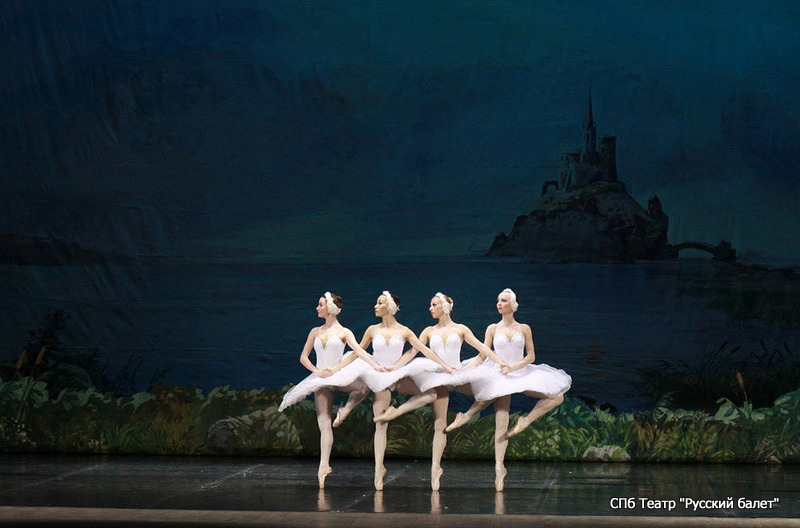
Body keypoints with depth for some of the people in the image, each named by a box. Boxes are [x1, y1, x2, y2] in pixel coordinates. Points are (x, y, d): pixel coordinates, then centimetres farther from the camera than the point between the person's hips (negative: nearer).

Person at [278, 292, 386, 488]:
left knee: (367, 385, -29)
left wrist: (376, 365, -25)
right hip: (321, 380, 2)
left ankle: (346, 410, -7)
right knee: (324, 424, -6)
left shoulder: (344, 332, 2)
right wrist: (317, 371, -6)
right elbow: (303, 357, 11)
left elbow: (359, 351, -10)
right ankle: (324, 465, -8)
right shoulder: (315, 332, 12)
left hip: (339, 375, -2)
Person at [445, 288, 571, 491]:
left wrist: (514, 366, -13)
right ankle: (499, 466, -9)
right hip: (500, 376, -2)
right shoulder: (493, 329, 7)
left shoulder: (524, 329, 6)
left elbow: (531, 356, 3)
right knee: (501, 425, -10)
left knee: (557, 396, -15)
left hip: (522, 374, 2)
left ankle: (526, 420, -8)